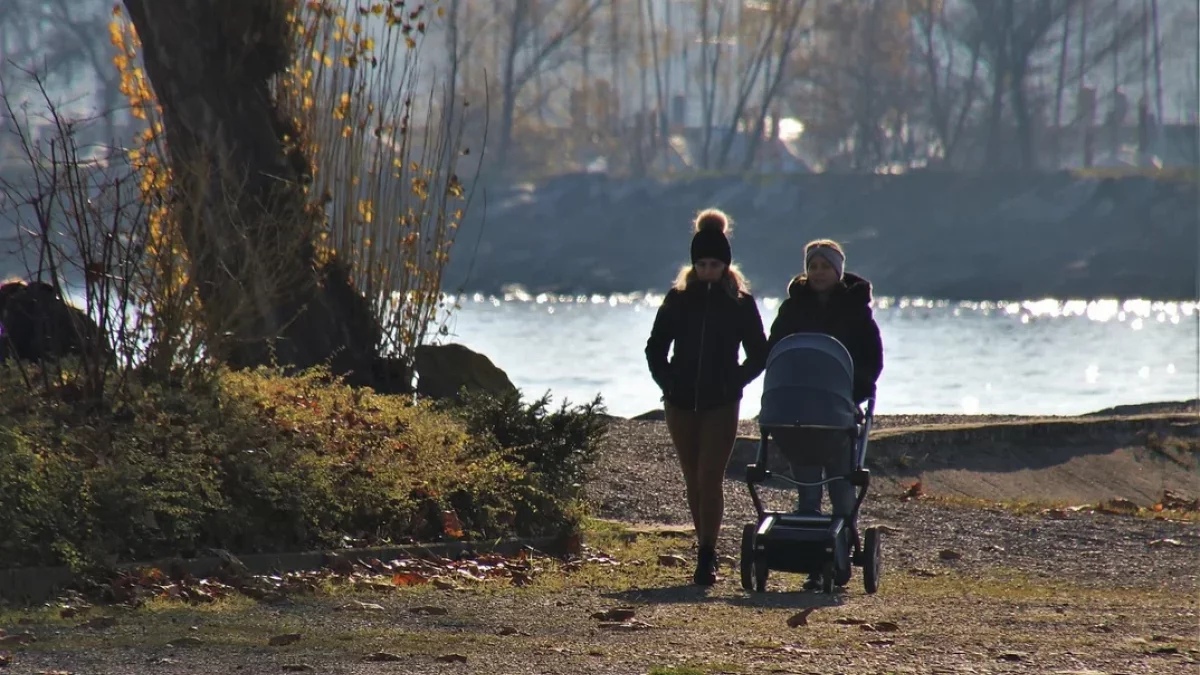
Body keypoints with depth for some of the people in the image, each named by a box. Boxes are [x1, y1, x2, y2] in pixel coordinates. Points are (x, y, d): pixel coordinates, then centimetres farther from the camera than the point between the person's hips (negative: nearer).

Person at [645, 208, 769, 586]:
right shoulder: (678, 299, 4)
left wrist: (734, 383, -8)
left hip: (721, 406, -3)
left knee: (710, 479, -11)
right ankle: (706, 549, 21)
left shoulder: (740, 302, -1)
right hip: (681, 404, 3)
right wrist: (668, 383, -3)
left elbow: (759, 356, 4)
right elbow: (655, 349, 11)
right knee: (694, 481, 10)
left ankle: (706, 558, -13)